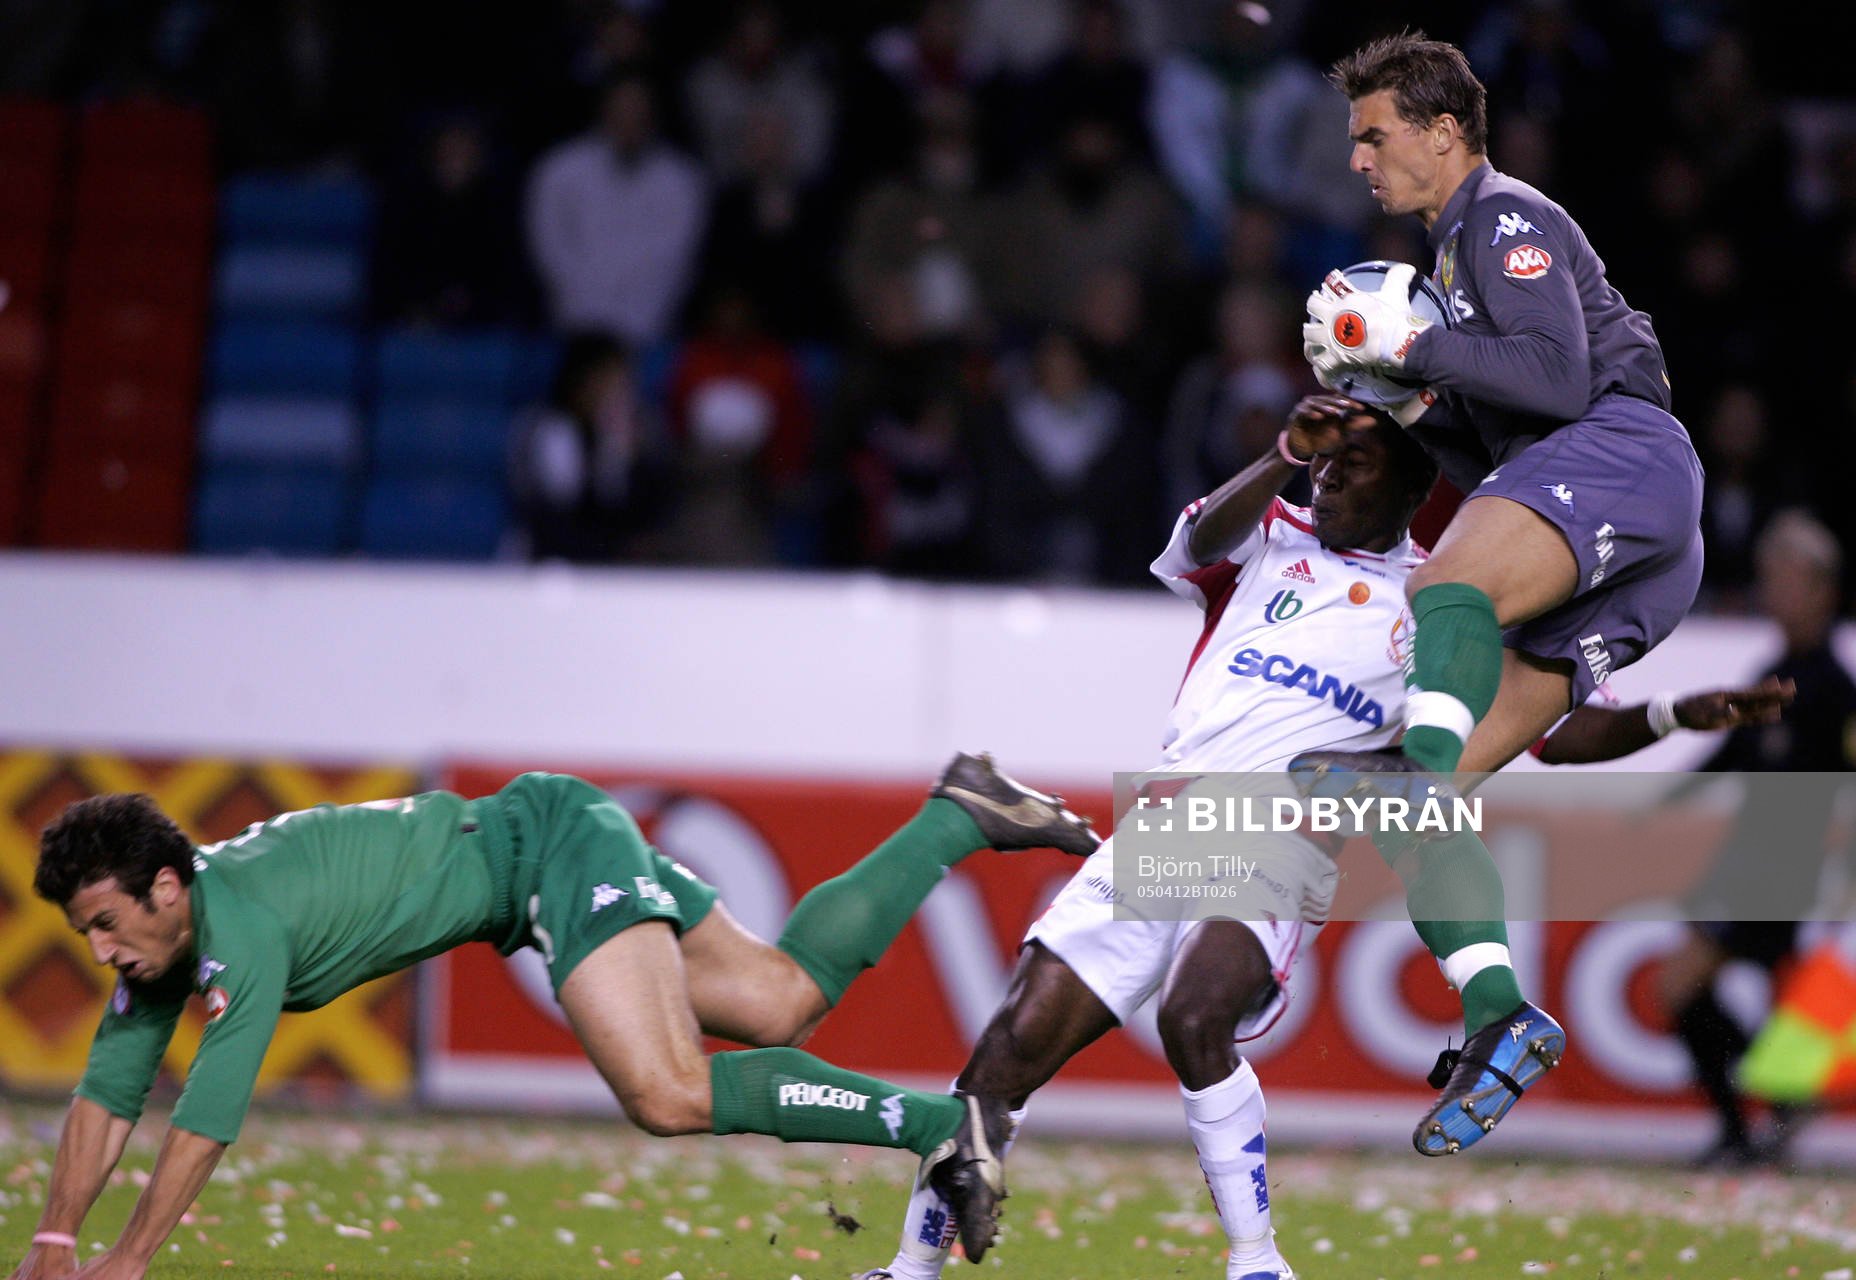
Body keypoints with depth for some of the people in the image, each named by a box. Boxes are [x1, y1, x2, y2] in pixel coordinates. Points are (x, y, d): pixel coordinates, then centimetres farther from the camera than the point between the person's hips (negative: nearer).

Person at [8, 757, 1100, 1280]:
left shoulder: (241, 923, -26)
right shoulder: (165, 929, -1)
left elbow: (210, 1117, -27)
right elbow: (111, 1091, 7)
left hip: (554, 847, -9)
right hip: (542, 859, 9)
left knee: (668, 1094, -25)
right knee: (787, 1001, 12)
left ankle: (933, 1125, -17)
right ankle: (958, 817, 23)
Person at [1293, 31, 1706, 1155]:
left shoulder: (1507, 219, 4)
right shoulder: (1455, 253, 33)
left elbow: (1558, 379, -13)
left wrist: (1411, 343, -9)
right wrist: (1406, 400, 18)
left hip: (1625, 449, -9)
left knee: (1449, 585, -38)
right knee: (1432, 794, -2)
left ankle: (1418, 760, -63)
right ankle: (1500, 1019, -11)